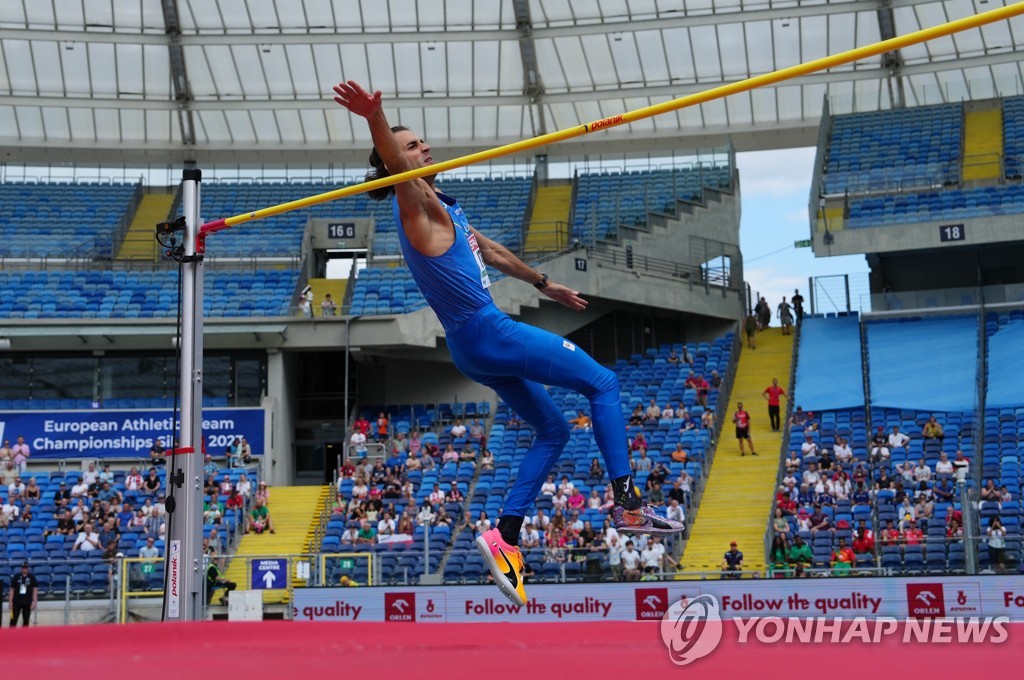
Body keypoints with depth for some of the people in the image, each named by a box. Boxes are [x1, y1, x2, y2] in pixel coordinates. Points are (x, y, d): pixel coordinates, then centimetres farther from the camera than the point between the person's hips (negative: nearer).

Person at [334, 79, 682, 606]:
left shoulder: (439, 207, 18)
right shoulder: (417, 203, -10)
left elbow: (490, 251, 30)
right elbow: (395, 165, -33)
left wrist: (543, 283, 39)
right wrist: (375, 119, -53)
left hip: (476, 347, 10)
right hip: (488, 333, -10)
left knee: (552, 430, 17)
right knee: (602, 383, 0)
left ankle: (505, 538, 8)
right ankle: (627, 503, -3)